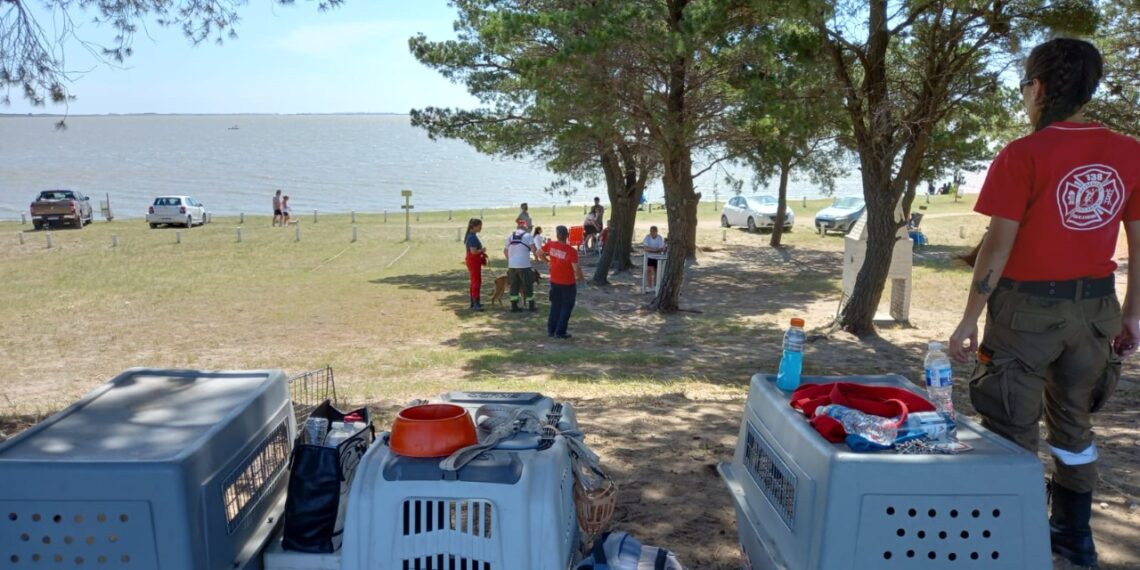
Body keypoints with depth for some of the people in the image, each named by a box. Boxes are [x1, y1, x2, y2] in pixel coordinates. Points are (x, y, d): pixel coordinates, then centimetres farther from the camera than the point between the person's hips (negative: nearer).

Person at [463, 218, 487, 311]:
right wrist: (483, 250, -10)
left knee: (474, 282, 17)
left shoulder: (471, 235, 11)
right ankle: (476, 304, -4)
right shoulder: (473, 237, -20)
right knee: (476, 282, -6)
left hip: (472, 261, 10)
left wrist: (482, 252, 8)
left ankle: (474, 302, 26)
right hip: (473, 261, -10)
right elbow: (474, 251, -26)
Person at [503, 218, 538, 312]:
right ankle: (531, 306, 14)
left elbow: (505, 251, 17)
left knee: (514, 286, 11)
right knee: (528, 286, 7)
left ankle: (514, 306, 10)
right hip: (524, 265, -4)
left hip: (512, 265, 4)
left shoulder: (510, 236, 10)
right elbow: (533, 249, -15)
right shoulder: (527, 235, -4)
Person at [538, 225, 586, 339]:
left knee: (555, 306, 19)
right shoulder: (571, 251, -22)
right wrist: (582, 278, -1)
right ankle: (560, 332, 10)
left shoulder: (550, 245, -9)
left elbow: (539, 253, 8)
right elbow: (576, 269, -20)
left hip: (554, 281, 5)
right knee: (566, 307, 10)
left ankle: (551, 330, 22)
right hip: (568, 283, -4)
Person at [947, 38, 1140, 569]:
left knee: (1013, 427, 6)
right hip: (1095, 307, 6)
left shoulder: (1023, 155, -13)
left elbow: (999, 246, -14)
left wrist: (968, 320, -8)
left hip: (1029, 308, -6)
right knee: (1073, 420, 20)